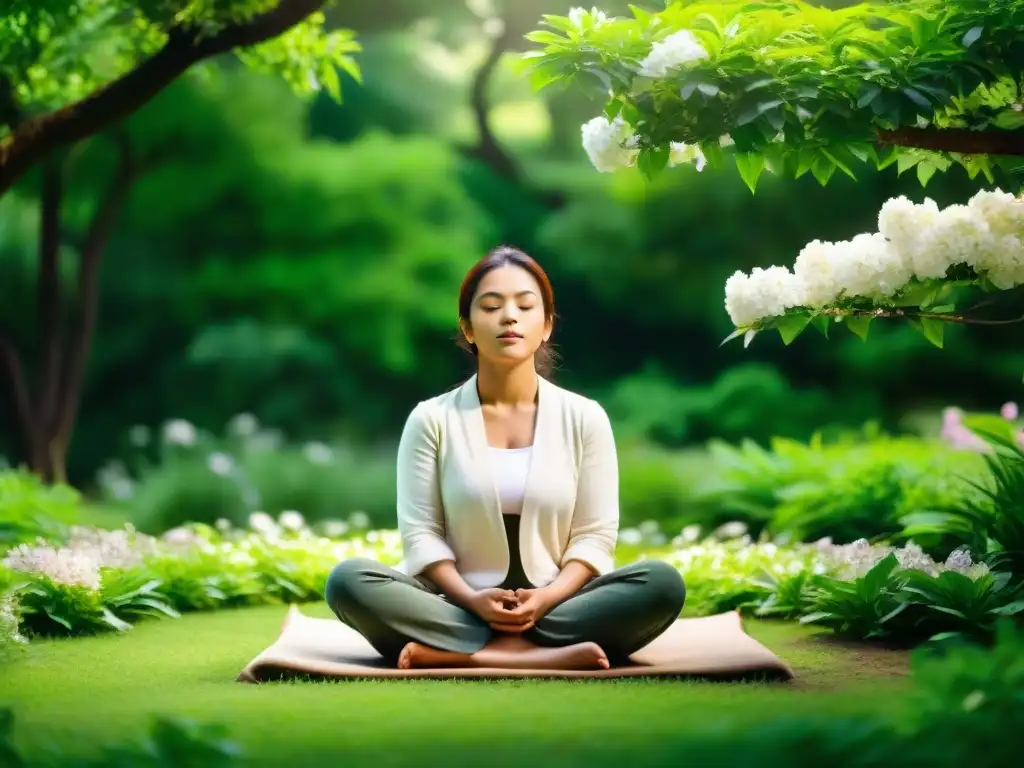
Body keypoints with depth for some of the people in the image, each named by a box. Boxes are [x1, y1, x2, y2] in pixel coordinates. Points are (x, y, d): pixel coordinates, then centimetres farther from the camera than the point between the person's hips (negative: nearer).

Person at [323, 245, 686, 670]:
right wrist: (471, 599, -19)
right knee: (349, 580, -28)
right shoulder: (431, 419, 3)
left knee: (663, 582, -26)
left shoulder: (584, 417, 5)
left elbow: (594, 535, 2)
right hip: (459, 609, -1)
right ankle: (542, 656, -35)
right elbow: (421, 533, -1)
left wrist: (547, 598, -17)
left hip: (556, 606, 1)